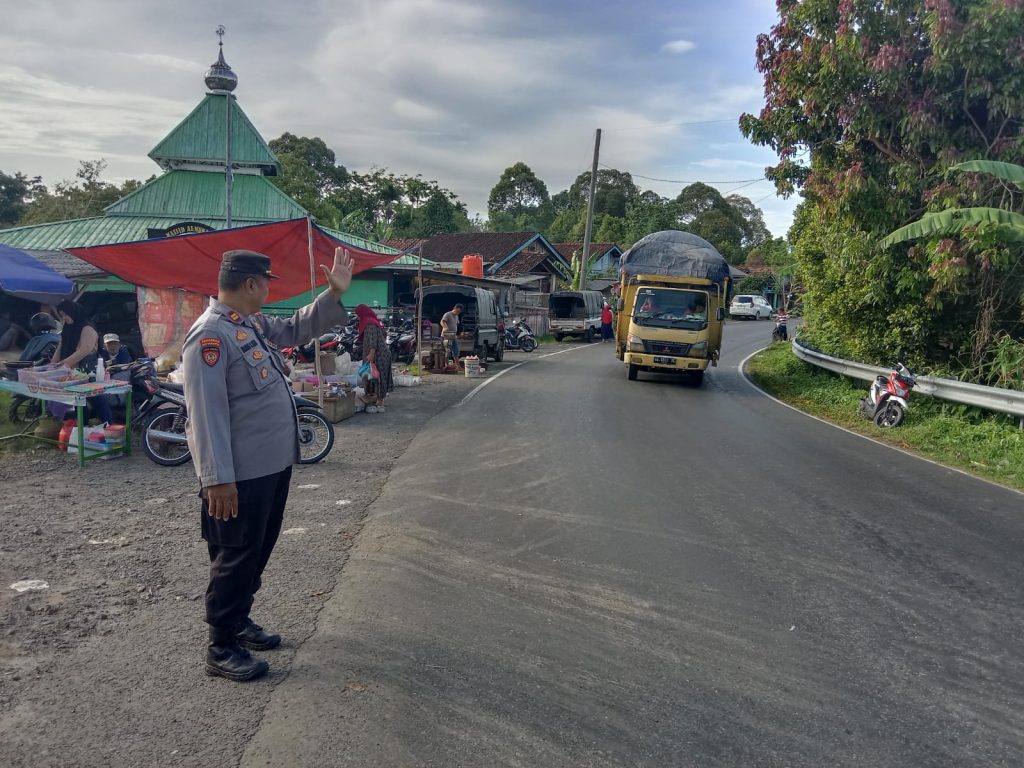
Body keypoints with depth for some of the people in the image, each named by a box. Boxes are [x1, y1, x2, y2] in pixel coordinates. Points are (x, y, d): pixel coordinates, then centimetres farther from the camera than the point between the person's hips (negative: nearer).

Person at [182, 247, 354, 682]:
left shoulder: (255, 324, 10)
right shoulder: (210, 335, -20)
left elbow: (297, 329, 26)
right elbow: (206, 412, -24)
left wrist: (335, 293, 13)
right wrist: (218, 478, -25)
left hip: (273, 464, 10)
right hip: (241, 474, -10)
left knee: (259, 552, 20)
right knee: (237, 557, 2)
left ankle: (238, 620, 38)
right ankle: (221, 648, 17)